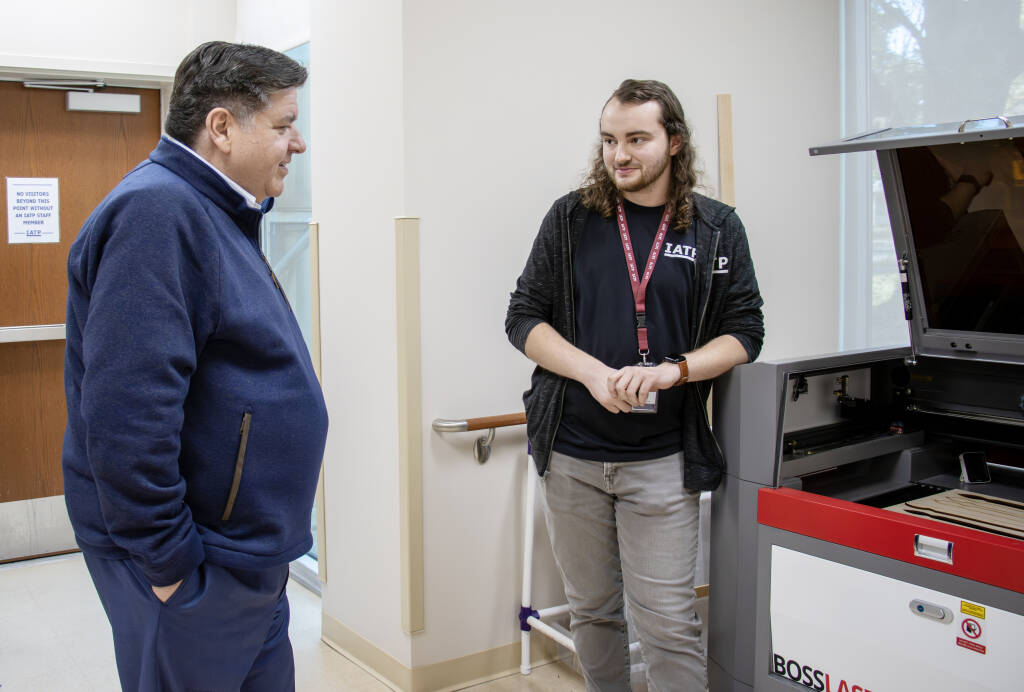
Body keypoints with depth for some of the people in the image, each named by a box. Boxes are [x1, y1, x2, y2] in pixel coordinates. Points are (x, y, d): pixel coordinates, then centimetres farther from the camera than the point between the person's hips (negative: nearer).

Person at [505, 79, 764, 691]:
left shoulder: (717, 229, 3)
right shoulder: (571, 218, 4)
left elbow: (745, 332, 2)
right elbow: (524, 318, 2)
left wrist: (672, 369, -17)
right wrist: (593, 371, -15)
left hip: (662, 460, -1)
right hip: (571, 453, 2)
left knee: (668, 622, -1)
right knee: (592, 610, 15)